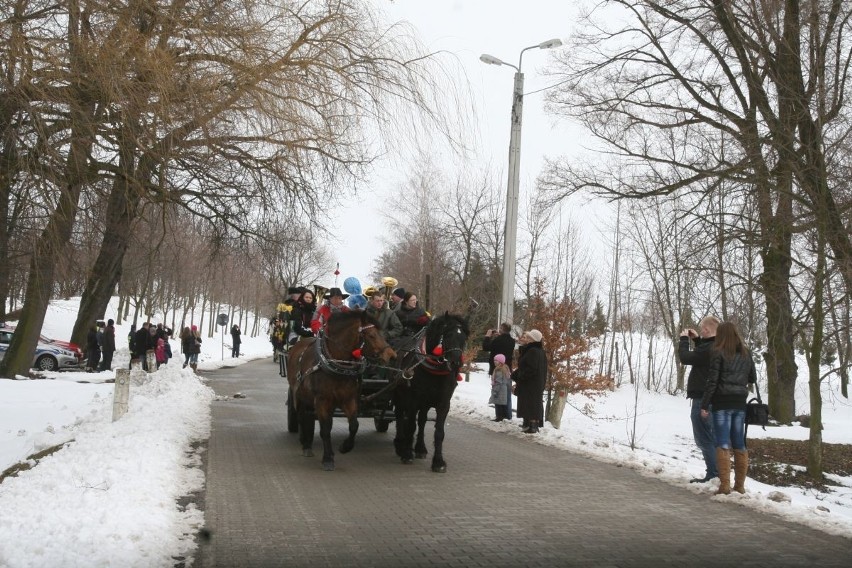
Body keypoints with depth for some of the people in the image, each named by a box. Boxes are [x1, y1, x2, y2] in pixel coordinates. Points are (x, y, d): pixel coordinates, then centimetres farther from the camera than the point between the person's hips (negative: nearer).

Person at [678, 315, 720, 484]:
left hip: (702, 399, -10)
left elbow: (685, 358, -16)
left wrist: (684, 339, -2)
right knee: (712, 438, 15)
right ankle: (718, 473, 19)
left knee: (704, 439, -5)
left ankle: (713, 475, -4)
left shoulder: (707, 349, -22)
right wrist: (696, 339, 18)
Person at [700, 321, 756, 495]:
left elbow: (712, 381, -11)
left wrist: (704, 404, -7)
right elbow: (753, 378, 18)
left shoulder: (718, 353, -8)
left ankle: (724, 485, -9)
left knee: (723, 444, -5)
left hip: (722, 402, -5)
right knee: (739, 444, 10)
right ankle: (740, 485, 13)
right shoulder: (746, 354, 8)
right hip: (740, 403, 5)